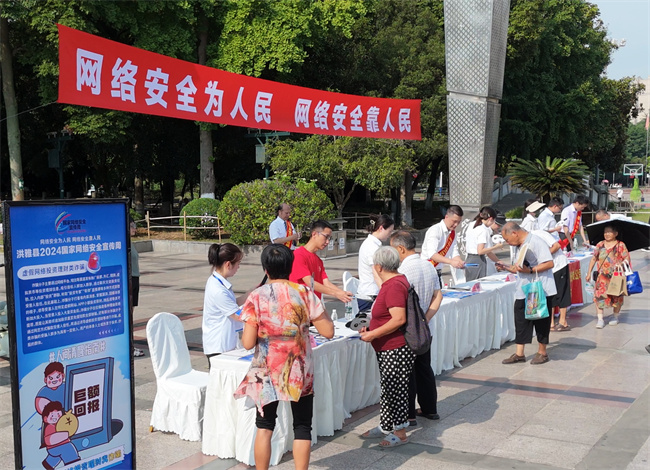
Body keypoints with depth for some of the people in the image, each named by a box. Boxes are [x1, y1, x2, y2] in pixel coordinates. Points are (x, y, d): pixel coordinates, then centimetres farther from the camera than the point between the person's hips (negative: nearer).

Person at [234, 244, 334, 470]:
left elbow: (248, 343, -12)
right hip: (300, 371, 0)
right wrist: (320, 312, 12)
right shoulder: (304, 293, -7)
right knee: (302, 427, 10)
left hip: (267, 371, 0)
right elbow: (328, 331, -5)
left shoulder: (257, 297, -9)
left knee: (264, 426, 14)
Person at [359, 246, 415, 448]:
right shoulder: (396, 281, 12)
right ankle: (385, 426, 31)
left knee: (395, 390, 1)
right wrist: (371, 327, 14)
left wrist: (373, 334, -23)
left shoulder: (394, 286, -21)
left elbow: (399, 318, -29)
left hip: (396, 350, -11)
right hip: (388, 349, 11)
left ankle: (400, 433, 13)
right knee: (387, 388, 19)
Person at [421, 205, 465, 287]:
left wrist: (460, 262, -19)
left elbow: (454, 253, 4)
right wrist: (451, 262, -42)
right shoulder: (435, 230, -19)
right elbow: (431, 254, -32)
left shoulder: (452, 233, 7)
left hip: (437, 271, 8)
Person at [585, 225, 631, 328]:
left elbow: (627, 259, -2)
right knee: (599, 295, -10)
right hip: (602, 275, 2)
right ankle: (600, 319, -8)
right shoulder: (600, 245, 8)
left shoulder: (620, 245, 1)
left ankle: (616, 317, 28)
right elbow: (594, 259, 13)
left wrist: (621, 264, -24)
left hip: (616, 276, -1)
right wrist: (589, 273, 10)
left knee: (616, 297, 8)